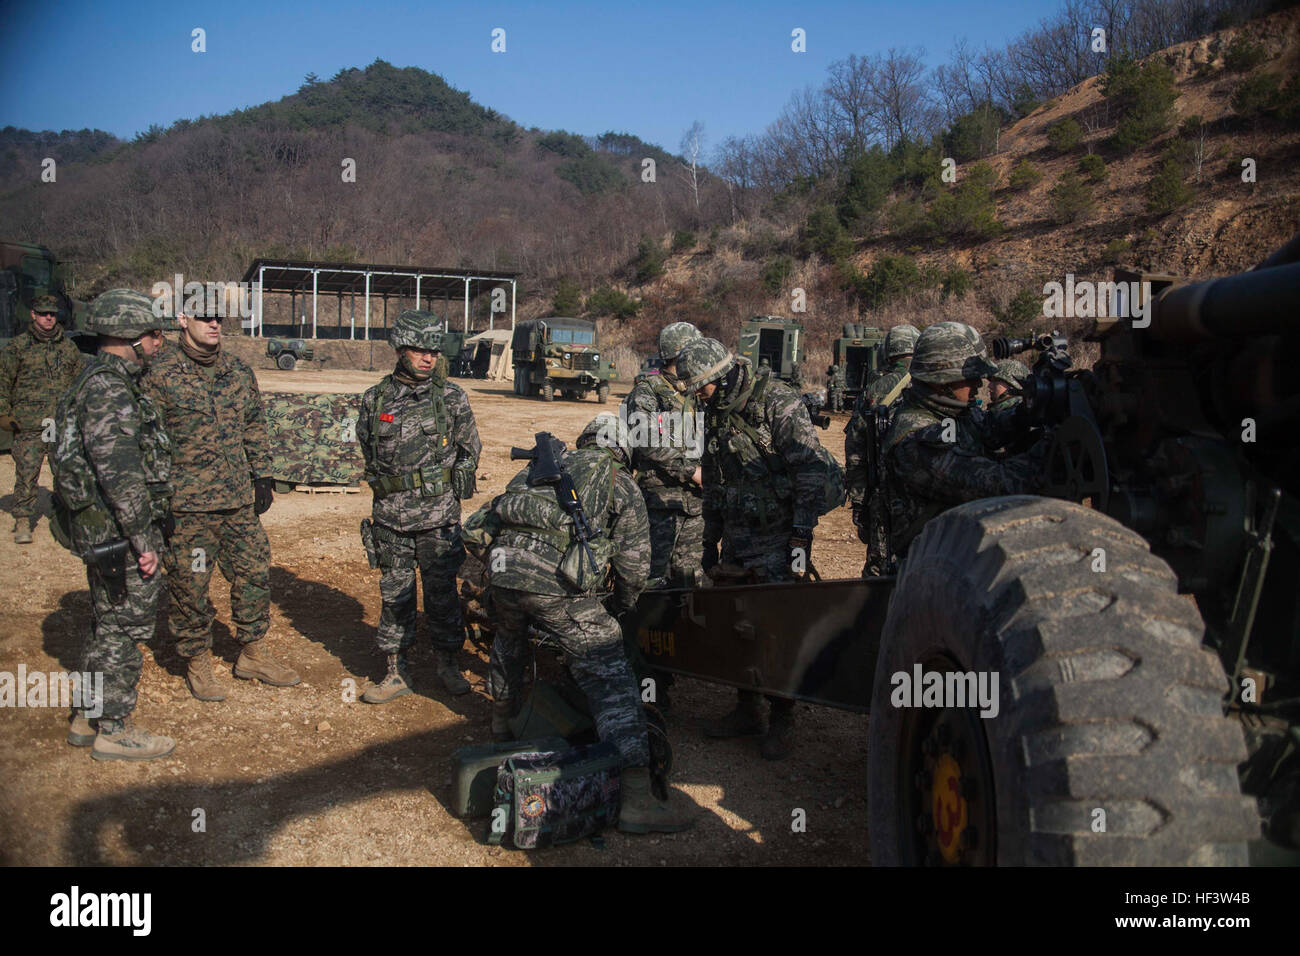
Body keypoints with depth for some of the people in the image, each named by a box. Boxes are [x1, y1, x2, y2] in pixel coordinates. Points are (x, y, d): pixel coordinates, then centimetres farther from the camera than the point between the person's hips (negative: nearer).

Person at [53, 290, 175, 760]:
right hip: (119, 532, -11)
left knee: (109, 624, 19)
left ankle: (89, 719, 31)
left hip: (104, 531, 11)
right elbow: (120, 473, -25)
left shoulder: (102, 381, 15)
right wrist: (143, 539, -22)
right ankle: (115, 730, 11)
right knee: (124, 627, 0)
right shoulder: (109, 390, -19)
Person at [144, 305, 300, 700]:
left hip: (240, 501, 5)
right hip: (188, 505, -5)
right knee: (189, 585, 5)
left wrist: (262, 475, 13)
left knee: (255, 574, 11)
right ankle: (197, 664, 22)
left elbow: (254, 427, 18)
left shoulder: (239, 372, 9)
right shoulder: (160, 375, -6)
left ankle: (253, 654, 27)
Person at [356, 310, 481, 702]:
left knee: (442, 593, 7)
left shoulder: (451, 396, -1)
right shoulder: (375, 400, 3)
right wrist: (388, 487, 11)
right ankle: (397, 672, 20)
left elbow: (470, 449, 8)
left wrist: (449, 488, 6)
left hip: (439, 517, -1)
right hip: (391, 517, 2)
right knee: (394, 594, 9)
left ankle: (448, 664, 23)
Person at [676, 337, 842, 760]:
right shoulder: (716, 413, 10)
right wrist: (710, 541, 21)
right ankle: (747, 710, 25)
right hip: (737, 538, 8)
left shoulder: (778, 403, -14)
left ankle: (781, 720, 11)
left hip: (779, 537, -7)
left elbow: (811, 470, -16)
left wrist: (801, 535, -19)